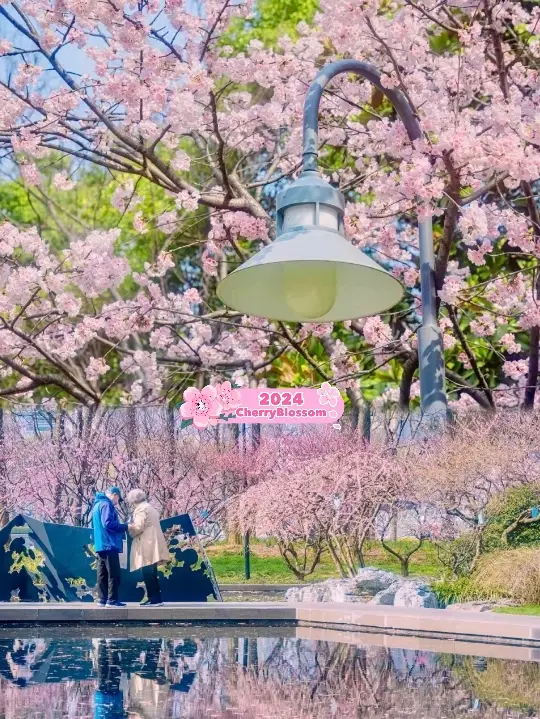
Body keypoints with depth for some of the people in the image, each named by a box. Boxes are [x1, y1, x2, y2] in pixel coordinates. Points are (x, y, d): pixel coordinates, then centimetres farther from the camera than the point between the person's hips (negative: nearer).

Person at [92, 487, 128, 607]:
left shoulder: (98, 505, 22)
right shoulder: (106, 505, -9)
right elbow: (108, 523, -20)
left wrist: (121, 527, 19)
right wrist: (125, 527, -8)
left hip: (100, 545, 10)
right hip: (109, 544, -10)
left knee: (103, 574, 8)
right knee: (113, 574, -8)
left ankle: (103, 599, 8)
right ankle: (112, 600, -11)